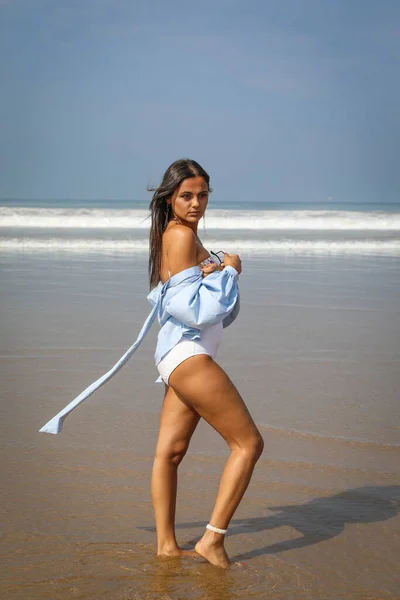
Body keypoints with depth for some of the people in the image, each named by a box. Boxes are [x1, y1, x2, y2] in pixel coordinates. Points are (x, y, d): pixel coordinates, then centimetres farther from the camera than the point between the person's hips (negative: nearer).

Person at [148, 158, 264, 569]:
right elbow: (193, 307, -19)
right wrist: (229, 269, -7)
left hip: (181, 355, 10)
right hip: (188, 354, -10)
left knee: (170, 451, 10)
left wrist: (212, 270, 0)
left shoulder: (183, 235, 17)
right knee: (249, 443, -6)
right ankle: (213, 539, -5)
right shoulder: (180, 235, -13)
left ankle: (166, 544, 17)